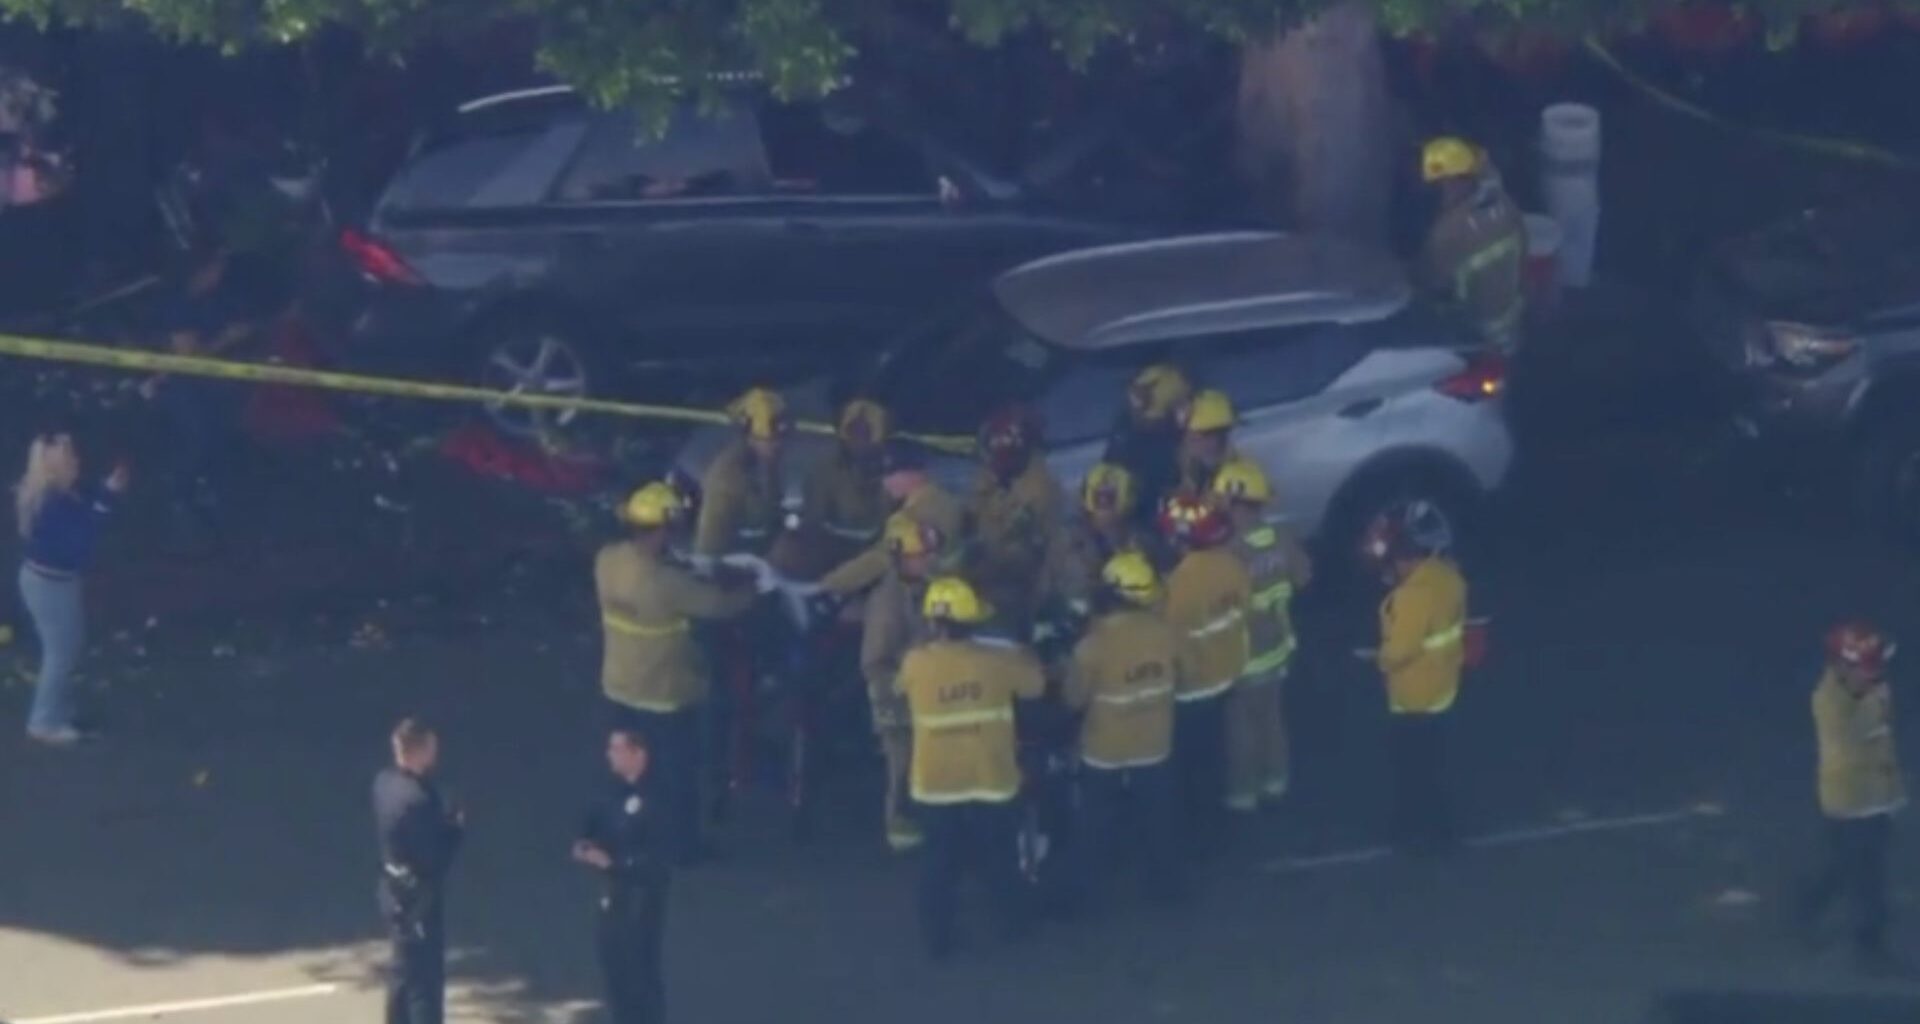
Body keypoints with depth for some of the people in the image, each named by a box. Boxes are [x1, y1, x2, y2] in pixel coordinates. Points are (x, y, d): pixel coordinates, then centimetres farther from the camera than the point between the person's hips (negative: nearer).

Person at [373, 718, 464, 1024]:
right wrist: (457, 827, -9)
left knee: (405, 974, 23)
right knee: (426, 981, 1)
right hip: (418, 899, -9)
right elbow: (435, 857, -25)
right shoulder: (416, 799, -30)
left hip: (395, 893, 9)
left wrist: (444, 819, 1)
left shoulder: (385, 782, -1)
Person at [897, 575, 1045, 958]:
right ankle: (1015, 924, 34)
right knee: (1000, 857, 19)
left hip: (936, 783, 0)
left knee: (939, 863, 13)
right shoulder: (998, 659, -13)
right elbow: (1035, 686, 4)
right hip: (991, 779, 0)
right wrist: (1024, 657, 24)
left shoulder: (915, 663, -13)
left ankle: (937, 940, 16)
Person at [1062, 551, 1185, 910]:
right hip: (1154, 747, 3)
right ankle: (1164, 882, 37)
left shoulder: (1094, 645, -29)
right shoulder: (1166, 633, -17)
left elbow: (1074, 698, -15)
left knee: (1098, 826, 17)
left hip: (1105, 752, -3)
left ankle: (1087, 889, 29)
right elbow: (1178, 678, 2)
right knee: (1157, 822, 23)